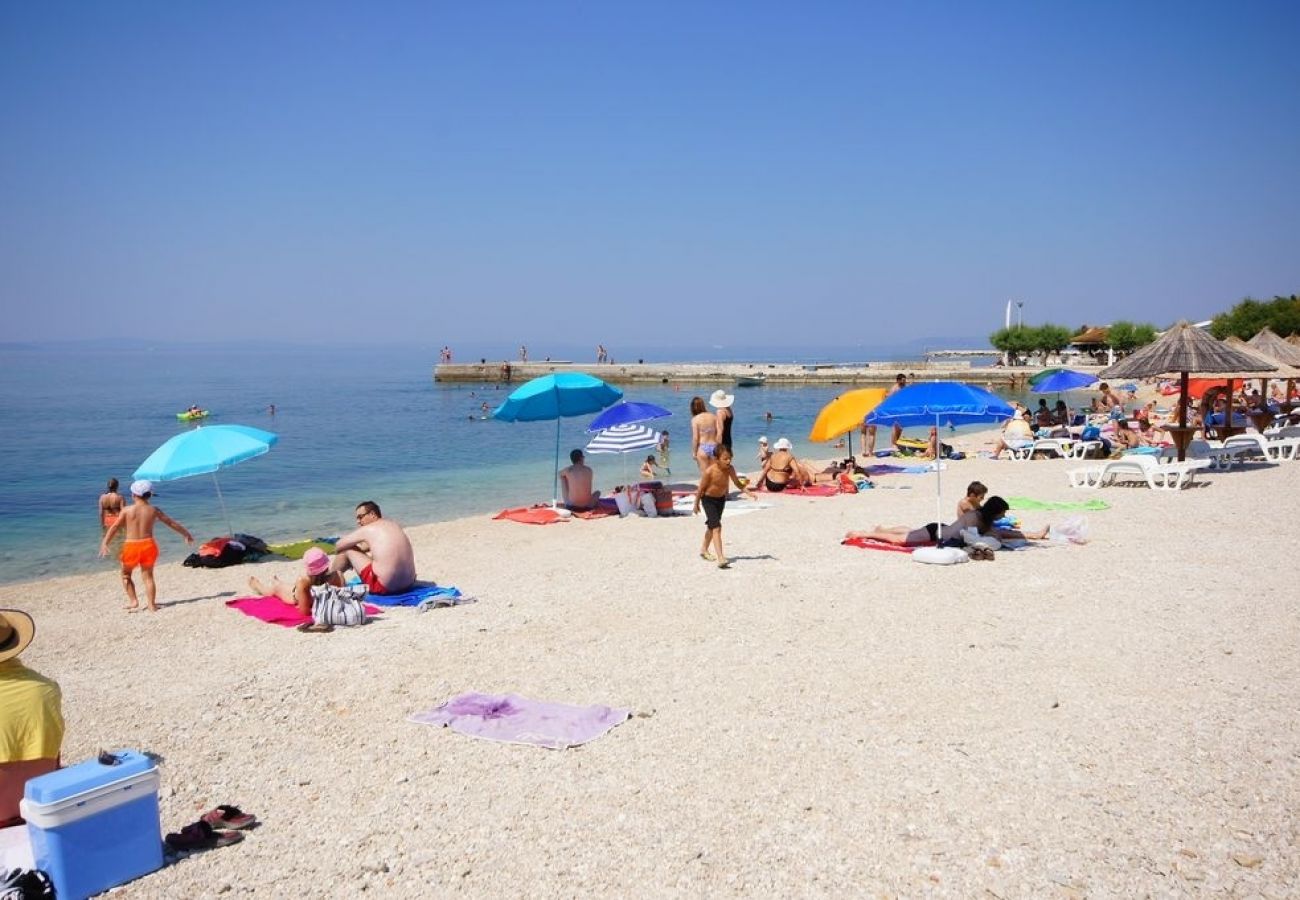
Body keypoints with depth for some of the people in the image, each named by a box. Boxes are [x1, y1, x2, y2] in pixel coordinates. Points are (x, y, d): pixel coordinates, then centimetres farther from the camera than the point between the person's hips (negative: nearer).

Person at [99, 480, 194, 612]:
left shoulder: (127, 510, -3)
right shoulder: (154, 510, 2)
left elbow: (114, 527, -7)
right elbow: (172, 523, 8)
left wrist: (104, 543, -6)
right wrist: (186, 534, 19)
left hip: (131, 546, -1)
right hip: (148, 544, 2)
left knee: (126, 574, 20)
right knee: (148, 576, 11)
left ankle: (133, 601, 12)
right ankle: (152, 605, 7)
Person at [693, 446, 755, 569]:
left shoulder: (730, 469, -14)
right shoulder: (709, 471, -28)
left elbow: (738, 484, 0)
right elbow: (701, 488, -16)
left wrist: (748, 493, -14)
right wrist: (696, 505, -8)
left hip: (721, 498, 6)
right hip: (708, 499, -6)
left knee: (712, 525, 22)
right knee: (716, 527, -17)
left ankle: (704, 550, 44)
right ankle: (720, 558, -22)